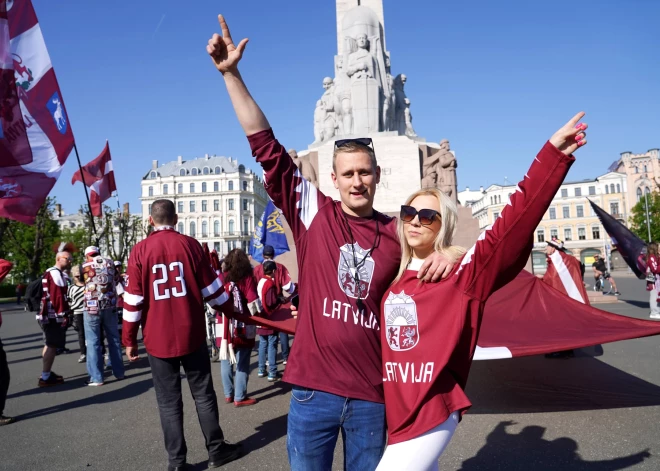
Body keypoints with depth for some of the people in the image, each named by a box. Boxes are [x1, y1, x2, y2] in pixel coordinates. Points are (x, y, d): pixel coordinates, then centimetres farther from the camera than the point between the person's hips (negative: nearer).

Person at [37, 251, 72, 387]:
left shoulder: (50, 272, 21)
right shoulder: (56, 273, -13)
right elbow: (58, 295, -20)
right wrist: (64, 315, -20)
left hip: (48, 315, 11)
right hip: (54, 316, -11)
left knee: (50, 344, 17)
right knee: (53, 345, -7)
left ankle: (46, 373, 25)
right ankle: (45, 377, -5)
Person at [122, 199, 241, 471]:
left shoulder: (140, 250, -4)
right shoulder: (190, 245, -3)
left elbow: (133, 299, -5)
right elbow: (211, 288, 2)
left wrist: (129, 340, 4)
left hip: (158, 338, 0)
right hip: (191, 335, 1)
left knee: (169, 401, 9)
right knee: (203, 394, 13)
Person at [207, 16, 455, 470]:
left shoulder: (398, 233, 1)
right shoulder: (313, 211, -2)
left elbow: (440, 253, 13)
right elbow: (266, 147, -5)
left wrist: (448, 254, -12)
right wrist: (231, 73, -6)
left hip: (372, 394, 1)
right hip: (313, 389, -1)